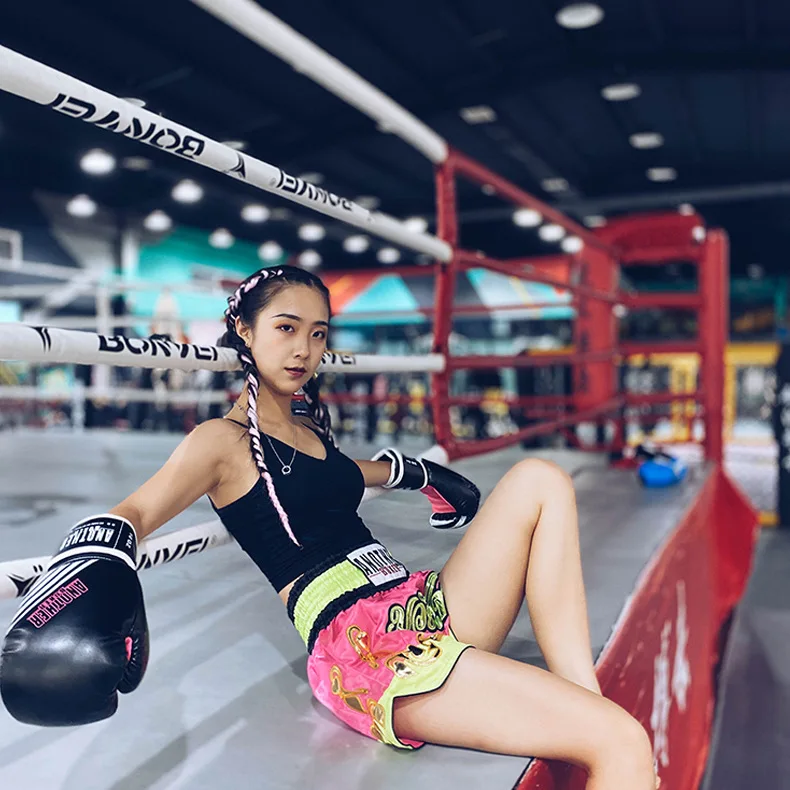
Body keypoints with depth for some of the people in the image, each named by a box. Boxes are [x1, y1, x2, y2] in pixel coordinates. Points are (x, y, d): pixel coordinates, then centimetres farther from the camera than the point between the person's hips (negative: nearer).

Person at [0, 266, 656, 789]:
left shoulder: (311, 430, 21)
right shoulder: (224, 440, -1)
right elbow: (133, 515, -16)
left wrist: (417, 472, 58)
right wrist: (94, 563, -38)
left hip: (428, 611, 9)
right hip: (361, 646, -9)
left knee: (540, 480, -1)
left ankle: (581, 697, -10)